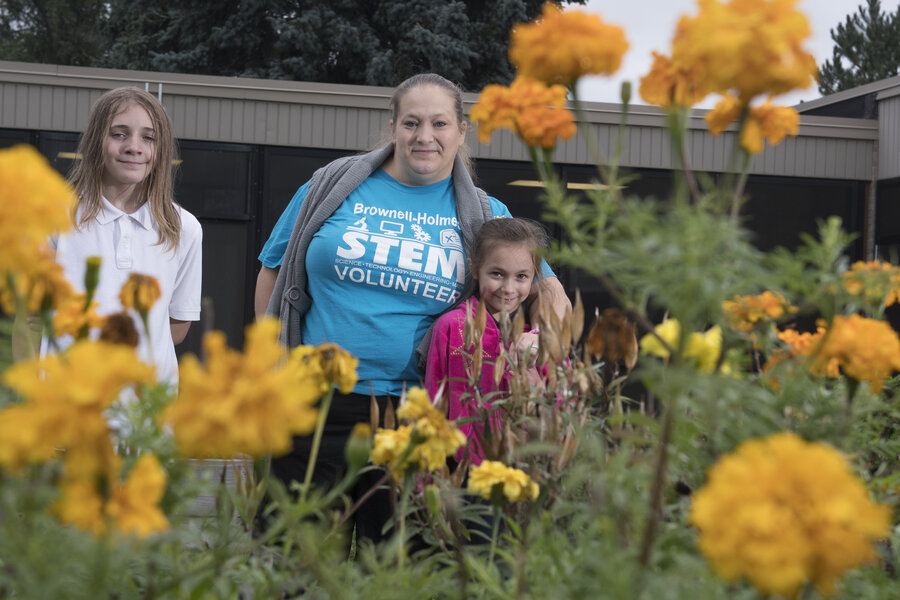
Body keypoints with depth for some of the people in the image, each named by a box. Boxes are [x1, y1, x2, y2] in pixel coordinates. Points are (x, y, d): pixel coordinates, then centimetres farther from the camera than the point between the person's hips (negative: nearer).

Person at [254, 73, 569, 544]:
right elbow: (273, 271, 15)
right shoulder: (334, 186, 7)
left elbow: (551, 293, 14)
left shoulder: (484, 216, 8)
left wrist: (539, 339, -8)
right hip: (320, 407, 0)